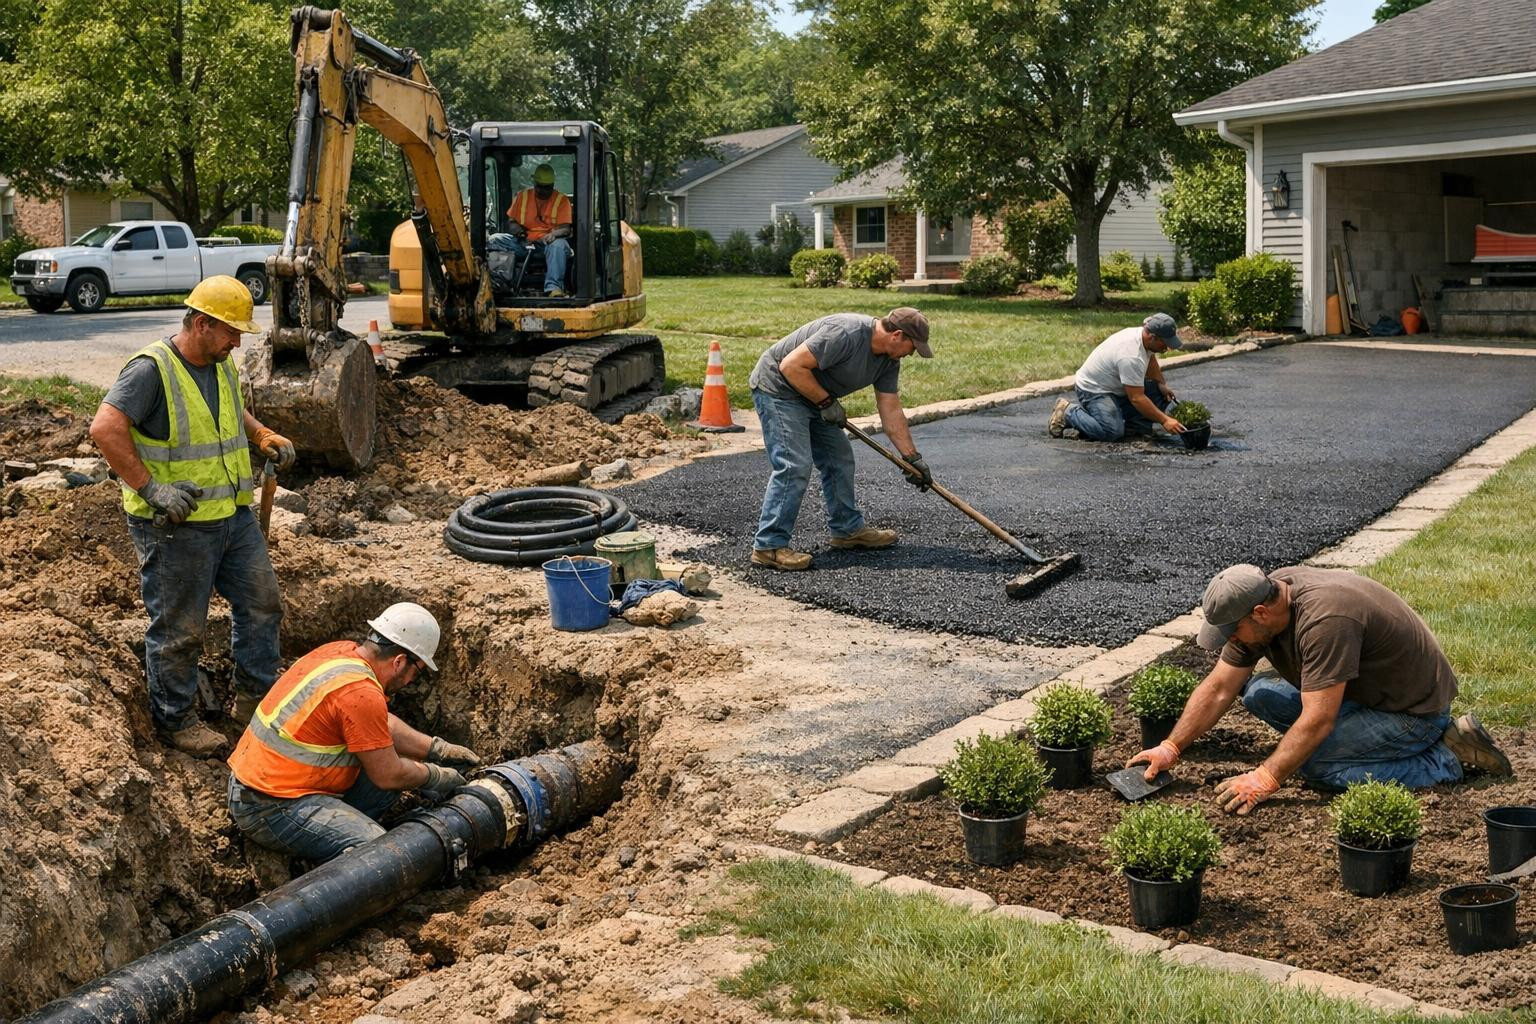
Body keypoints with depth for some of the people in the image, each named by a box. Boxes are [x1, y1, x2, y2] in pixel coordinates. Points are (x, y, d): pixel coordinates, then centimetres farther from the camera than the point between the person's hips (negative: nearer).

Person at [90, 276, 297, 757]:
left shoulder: (222, 365, 9)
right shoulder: (151, 369, -18)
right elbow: (105, 429, -28)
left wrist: (264, 436, 12)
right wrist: (149, 487, -28)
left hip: (233, 514, 8)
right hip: (175, 525, -8)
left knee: (261, 601, 16)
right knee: (178, 629, 3)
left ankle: (255, 696, 32)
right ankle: (175, 720, 20)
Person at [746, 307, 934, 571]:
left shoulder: (888, 360, 1)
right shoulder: (846, 333, -28)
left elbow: (891, 411, 5)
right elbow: (792, 366, -29)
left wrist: (912, 458, 3)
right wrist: (827, 402, -21)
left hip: (813, 398, 10)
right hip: (778, 389, -10)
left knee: (839, 458, 14)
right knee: (794, 466, -17)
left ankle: (848, 529, 28)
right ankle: (769, 546, -15)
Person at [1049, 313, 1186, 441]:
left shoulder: (1143, 334, -6)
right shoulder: (1131, 357, -34)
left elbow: (1150, 361, 18)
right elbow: (1137, 398, -34)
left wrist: (1162, 384, 5)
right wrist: (1164, 420, -32)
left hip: (1116, 386, 10)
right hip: (1093, 389, -10)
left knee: (1161, 394, -2)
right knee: (1112, 431, -30)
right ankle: (1068, 411, -9)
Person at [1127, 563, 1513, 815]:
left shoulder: (1325, 619, -33)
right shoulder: (1261, 598, -6)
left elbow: (1317, 721, -33)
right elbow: (1218, 688, -1)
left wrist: (1265, 779, -31)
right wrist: (1171, 747, -5)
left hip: (1416, 709, -9)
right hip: (1366, 690, 9)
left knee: (1311, 763, -24)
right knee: (1259, 693, 0)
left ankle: (1445, 759, -9)